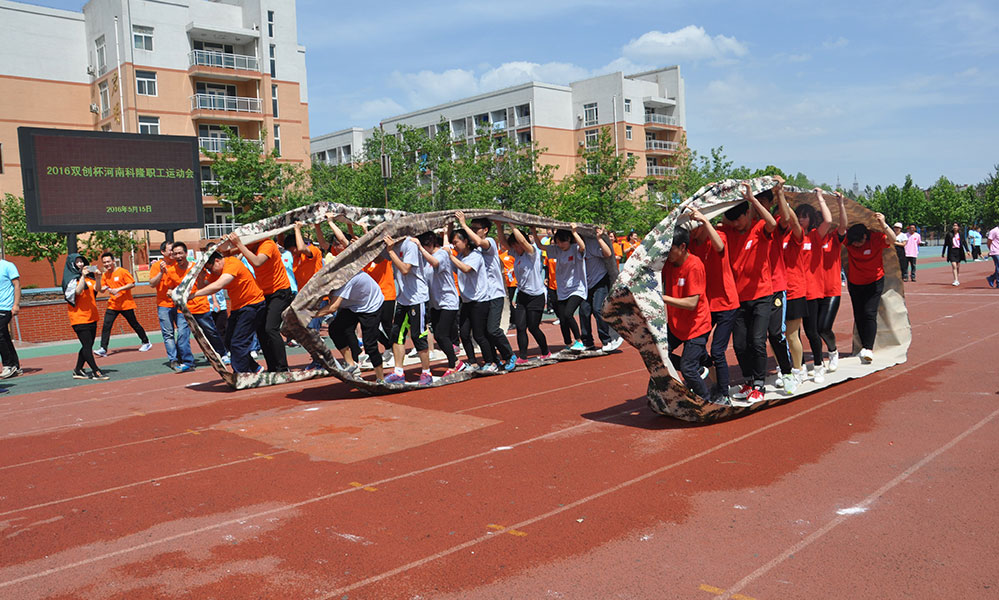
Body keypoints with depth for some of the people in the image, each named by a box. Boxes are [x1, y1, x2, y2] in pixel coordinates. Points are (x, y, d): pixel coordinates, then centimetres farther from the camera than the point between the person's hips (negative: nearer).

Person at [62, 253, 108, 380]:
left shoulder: (88, 276, 15)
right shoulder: (71, 278, -4)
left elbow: (96, 289, 3)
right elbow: (78, 291, -20)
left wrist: (97, 277, -11)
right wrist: (82, 277, -28)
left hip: (91, 316, 7)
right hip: (79, 317, -7)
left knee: (88, 345, 9)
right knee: (87, 345, -9)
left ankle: (78, 371, 17)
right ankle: (96, 372, -10)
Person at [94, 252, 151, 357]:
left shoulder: (122, 272, -8)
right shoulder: (104, 275, 8)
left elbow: (132, 284, -13)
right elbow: (101, 290, 12)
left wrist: (118, 289, -21)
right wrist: (103, 288, -12)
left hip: (126, 304, -5)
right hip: (112, 305, 5)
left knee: (134, 324, 6)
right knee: (106, 326, -8)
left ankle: (146, 343, 21)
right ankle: (103, 349, -9)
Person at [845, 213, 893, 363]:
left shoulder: (876, 238, -20)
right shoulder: (848, 238, -12)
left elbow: (892, 238, -35)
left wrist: (883, 224, -50)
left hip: (874, 282, -4)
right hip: (854, 282, 4)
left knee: (869, 314, -14)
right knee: (858, 316, 9)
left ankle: (868, 349, -16)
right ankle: (864, 347, 20)